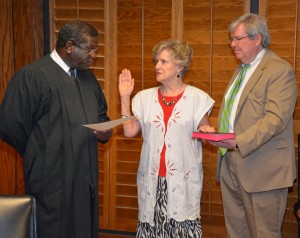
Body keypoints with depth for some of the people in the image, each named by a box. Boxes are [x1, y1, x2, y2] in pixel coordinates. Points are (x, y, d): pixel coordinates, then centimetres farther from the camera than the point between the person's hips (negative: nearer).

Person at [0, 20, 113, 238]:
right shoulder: (32, 76, -12)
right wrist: (39, 155, -1)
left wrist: (105, 131, 0)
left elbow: (101, 115, 23)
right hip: (52, 179, -7)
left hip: (85, 175, 7)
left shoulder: (88, 77, 12)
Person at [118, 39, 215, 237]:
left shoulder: (197, 98, -2)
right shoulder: (145, 97, 7)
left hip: (183, 178, -3)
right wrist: (125, 98, 1)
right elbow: (129, 131, 3)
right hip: (152, 177, 3)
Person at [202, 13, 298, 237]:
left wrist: (239, 142, -28)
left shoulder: (280, 70, -11)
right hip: (231, 164, 8)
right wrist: (219, 137, 9)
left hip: (261, 170, -8)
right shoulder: (241, 69, 17)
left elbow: (275, 119, -21)